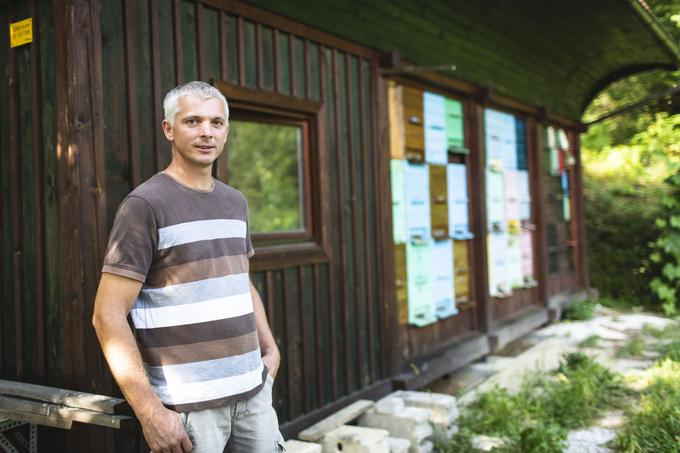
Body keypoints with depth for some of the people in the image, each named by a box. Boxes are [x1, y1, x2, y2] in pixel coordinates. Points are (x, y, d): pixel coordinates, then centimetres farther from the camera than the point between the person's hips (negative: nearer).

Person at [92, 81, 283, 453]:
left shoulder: (235, 201, 10)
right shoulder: (144, 205, -10)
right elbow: (108, 316, -13)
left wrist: (270, 348, 11)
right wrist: (151, 412, -16)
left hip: (253, 390, 6)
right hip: (187, 404, -6)